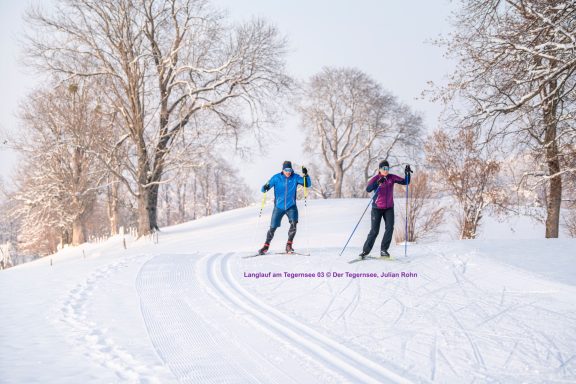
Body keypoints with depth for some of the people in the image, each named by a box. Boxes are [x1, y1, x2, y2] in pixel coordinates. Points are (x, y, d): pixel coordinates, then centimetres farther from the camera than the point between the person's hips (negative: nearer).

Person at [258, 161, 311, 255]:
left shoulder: (295, 177, -5)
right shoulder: (276, 178, -8)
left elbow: (307, 184, -9)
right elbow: (265, 188, -7)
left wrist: (306, 175, -27)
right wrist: (265, 188, -31)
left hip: (291, 207, 0)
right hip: (279, 207, 0)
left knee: (293, 223, -22)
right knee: (273, 227, 2)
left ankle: (289, 245, -10)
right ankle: (266, 246, 22)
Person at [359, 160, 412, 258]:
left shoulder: (392, 178, 0)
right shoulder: (375, 179, -10)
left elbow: (405, 182, 0)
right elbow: (368, 189, -26)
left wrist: (407, 173, -17)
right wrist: (378, 183, -41)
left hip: (389, 208, 3)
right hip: (377, 208, -3)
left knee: (390, 228, -11)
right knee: (374, 231, -5)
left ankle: (384, 250, -1)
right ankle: (365, 250, 7)